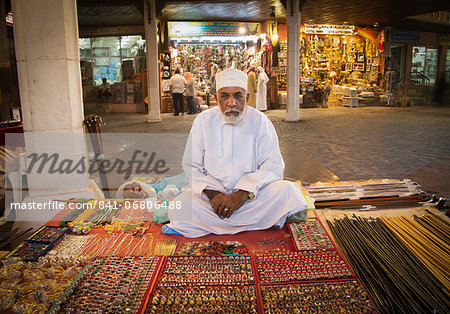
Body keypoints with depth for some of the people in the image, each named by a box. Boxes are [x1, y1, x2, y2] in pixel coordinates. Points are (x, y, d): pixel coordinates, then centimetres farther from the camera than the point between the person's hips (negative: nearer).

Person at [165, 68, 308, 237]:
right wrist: (211, 192, -17)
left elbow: (273, 166, -9)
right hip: (212, 192, 1)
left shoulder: (260, 121, -2)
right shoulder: (204, 121, 1)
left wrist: (242, 194, -22)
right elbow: (191, 166, 0)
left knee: (286, 190, -28)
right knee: (179, 208, -28)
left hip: (250, 193, 0)